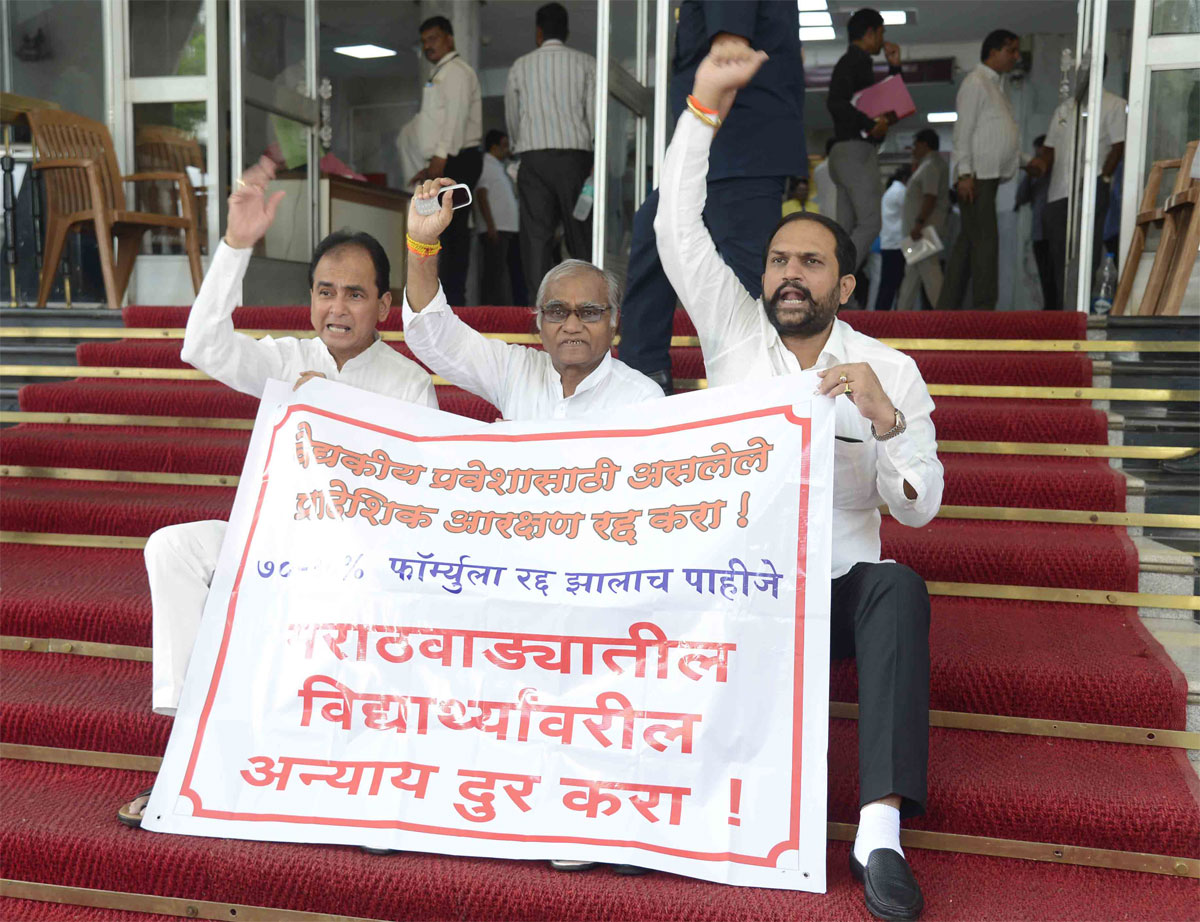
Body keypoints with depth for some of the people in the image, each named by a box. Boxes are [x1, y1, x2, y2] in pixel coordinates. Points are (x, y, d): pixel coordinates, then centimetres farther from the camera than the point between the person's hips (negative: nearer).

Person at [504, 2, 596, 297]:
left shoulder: (520, 66, 12)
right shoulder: (586, 63, 8)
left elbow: (512, 121, 17)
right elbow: (595, 114, 1)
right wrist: (599, 160, 4)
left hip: (533, 156, 1)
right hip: (574, 154, 0)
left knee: (536, 234, -3)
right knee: (579, 234, 1)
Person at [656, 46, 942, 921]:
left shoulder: (889, 369, 2)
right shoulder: (735, 332, 5)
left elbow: (919, 508, -5)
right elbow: (679, 230, -6)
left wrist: (882, 415, -22)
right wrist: (706, 103, -12)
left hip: (837, 584, 0)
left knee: (900, 588, -33)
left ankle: (881, 826, -34)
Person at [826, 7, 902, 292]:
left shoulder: (859, 64, 25)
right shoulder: (852, 62, -5)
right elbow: (835, 103, -21)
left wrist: (895, 67, 22)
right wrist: (871, 124, -21)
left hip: (847, 153, 10)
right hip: (856, 150, -10)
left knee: (846, 229, 4)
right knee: (869, 223, -15)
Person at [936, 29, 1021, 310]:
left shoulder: (997, 86, 25)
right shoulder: (976, 82, -3)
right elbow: (963, 129, -12)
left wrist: (1027, 160, 17)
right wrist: (964, 173, -19)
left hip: (990, 175, 9)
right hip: (976, 175, -9)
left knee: (968, 242, 6)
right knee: (985, 239, -13)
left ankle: (947, 308, 7)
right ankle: (984, 309, -14)